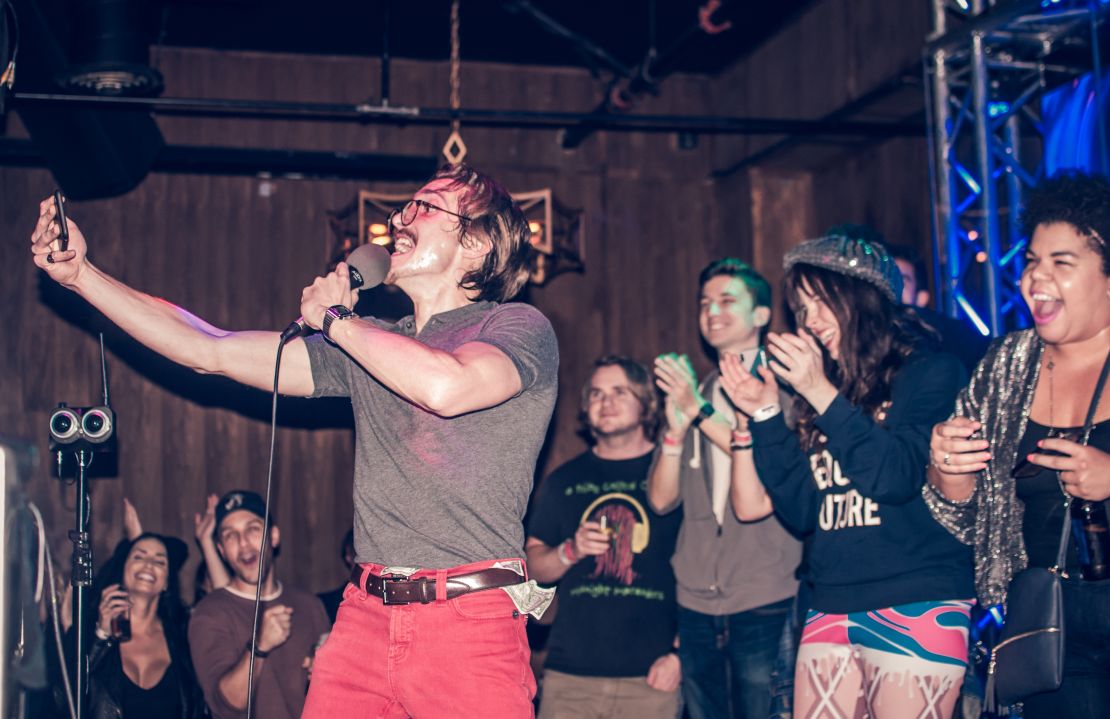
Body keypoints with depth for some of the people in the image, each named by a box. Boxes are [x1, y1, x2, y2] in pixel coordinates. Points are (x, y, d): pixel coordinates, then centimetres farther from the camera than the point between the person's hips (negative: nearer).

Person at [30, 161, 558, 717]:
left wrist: (334, 316, -6)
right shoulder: (370, 347, 17)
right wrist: (80, 273, 12)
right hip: (364, 618, 5)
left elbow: (446, 387, -23)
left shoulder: (518, 326, 0)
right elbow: (210, 351, 15)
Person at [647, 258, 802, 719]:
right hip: (697, 605, 5)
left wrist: (702, 413, -20)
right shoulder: (690, 393, 14)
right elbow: (662, 499, 6)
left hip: (766, 604, -4)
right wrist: (676, 429, -11)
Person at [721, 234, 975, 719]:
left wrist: (823, 396, -14)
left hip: (915, 608, -5)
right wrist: (765, 416, 3)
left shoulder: (931, 373, 0)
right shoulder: (825, 392, 15)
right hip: (831, 609, 6)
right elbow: (801, 510, 9)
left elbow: (897, 477, -15)